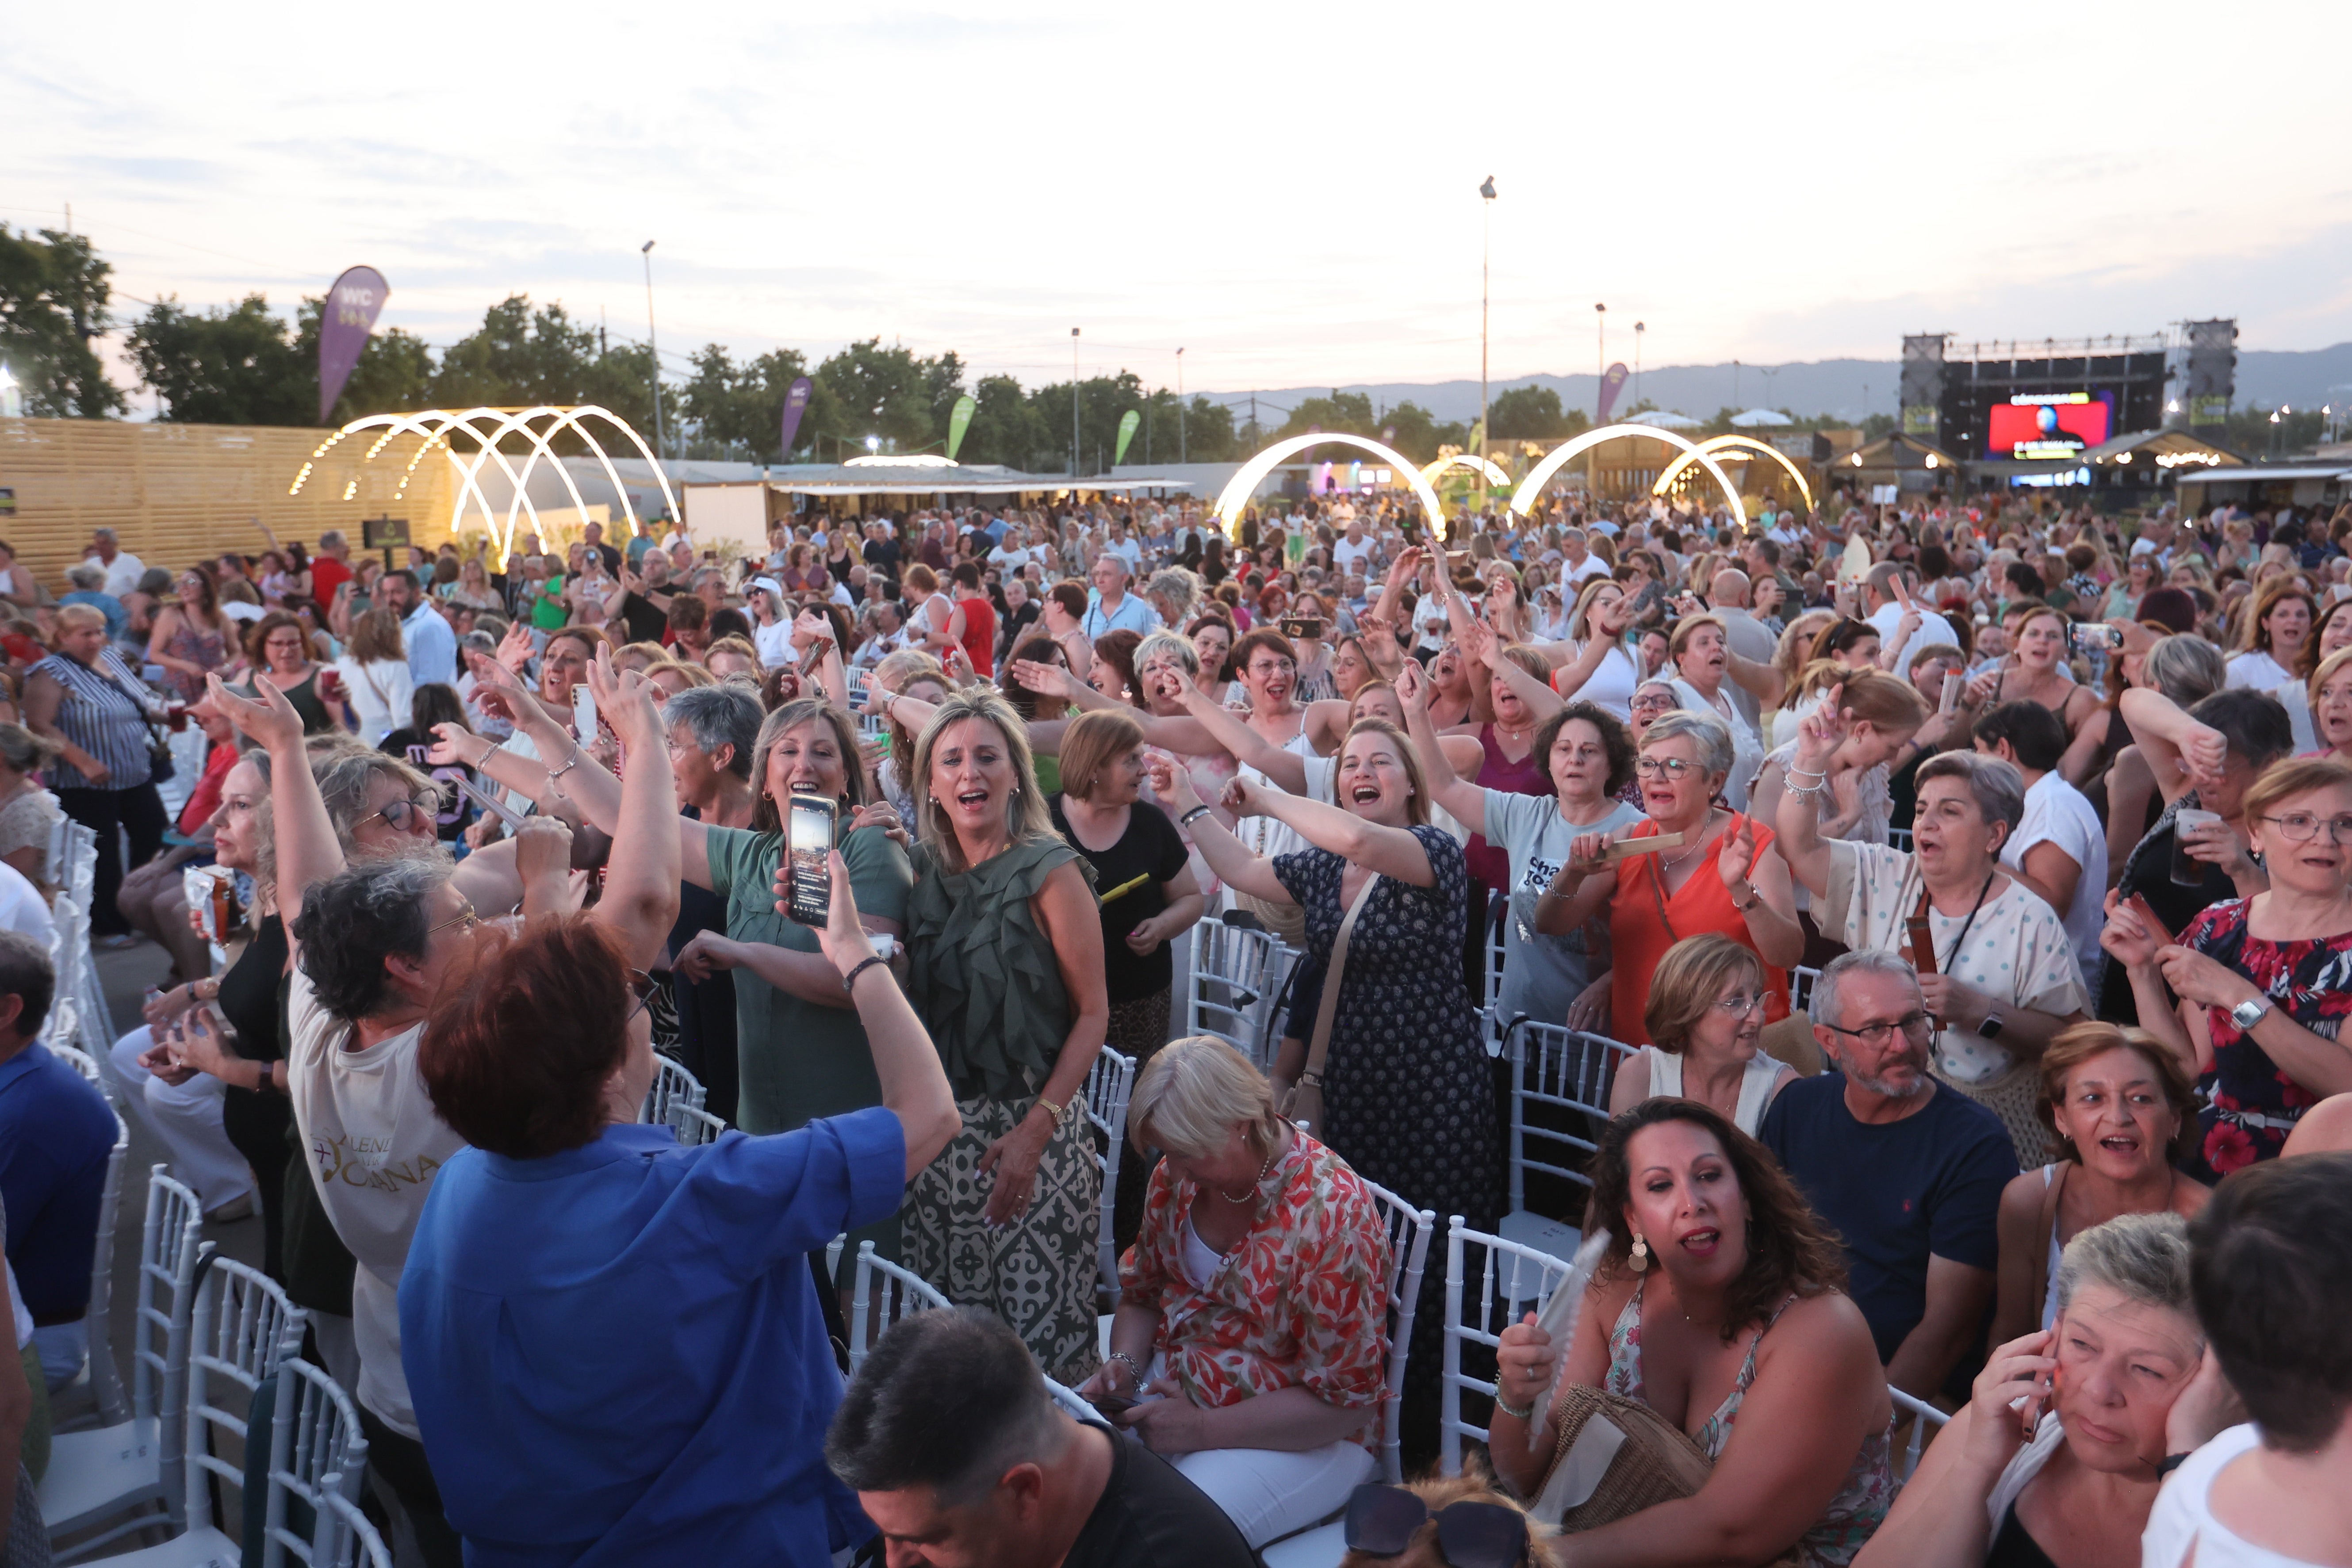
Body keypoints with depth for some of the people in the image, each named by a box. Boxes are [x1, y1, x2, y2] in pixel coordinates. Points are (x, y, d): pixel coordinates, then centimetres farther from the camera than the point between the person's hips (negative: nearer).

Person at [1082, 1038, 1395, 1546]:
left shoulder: (1331, 1213, -24)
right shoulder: (1178, 1175, -3)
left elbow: (1343, 1402, -20)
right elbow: (1141, 1293, 14)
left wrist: (1204, 1428, -22)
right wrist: (1124, 1364, -8)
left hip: (1302, 1436, -6)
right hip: (1173, 1383, 7)